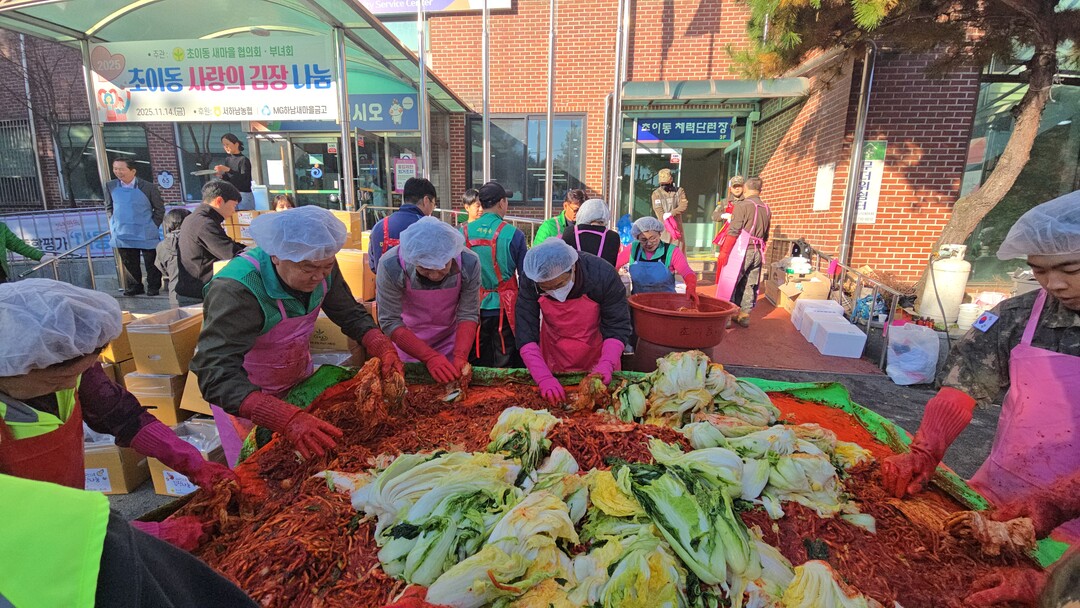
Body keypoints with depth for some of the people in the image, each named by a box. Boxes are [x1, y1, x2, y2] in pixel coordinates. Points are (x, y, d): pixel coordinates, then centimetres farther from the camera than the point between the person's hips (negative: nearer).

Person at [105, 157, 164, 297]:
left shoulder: (148, 187, -6)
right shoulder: (110, 186, 5)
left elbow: (159, 209, 0)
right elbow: (109, 207, 15)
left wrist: (152, 227, -5)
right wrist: (114, 224, 5)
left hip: (146, 234, -3)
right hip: (123, 234, 3)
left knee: (151, 262, 3)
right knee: (129, 264, 8)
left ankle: (153, 288, 13)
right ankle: (133, 288, 17)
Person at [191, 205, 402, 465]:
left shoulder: (322, 268, -18)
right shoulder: (236, 289, -36)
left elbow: (352, 315, -7)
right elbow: (218, 375, -42)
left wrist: (383, 349, -26)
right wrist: (286, 419, -55)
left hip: (299, 379, 6)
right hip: (243, 396, -5)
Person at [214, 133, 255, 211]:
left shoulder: (243, 160, -6)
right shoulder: (227, 159, 12)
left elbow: (244, 178, -17)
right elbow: (227, 179, 15)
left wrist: (228, 170, -21)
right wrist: (221, 175, -4)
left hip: (244, 195, -6)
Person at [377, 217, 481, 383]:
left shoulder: (469, 263, -24)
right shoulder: (391, 266, -29)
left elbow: (468, 315, -18)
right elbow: (390, 322, -25)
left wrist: (460, 356, -32)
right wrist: (430, 357, -34)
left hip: (450, 341, 1)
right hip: (406, 343, -1)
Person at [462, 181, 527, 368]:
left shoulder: (463, 232, -2)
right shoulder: (513, 234, -10)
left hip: (473, 308, 3)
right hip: (504, 309, -3)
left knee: (476, 364, 15)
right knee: (505, 365, 9)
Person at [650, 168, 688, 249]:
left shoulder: (679, 191, 7)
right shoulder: (656, 193, -1)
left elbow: (684, 205, -7)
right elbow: (658, 211, -11)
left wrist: (671, 213, -22)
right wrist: (668, 224, -22)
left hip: (677, 225, 2)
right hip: (663, 226, -2)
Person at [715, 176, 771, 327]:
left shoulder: (742, 205, -9)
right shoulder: (767, 209, 11)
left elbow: (733, 232, -15)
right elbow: (765, 235, 16)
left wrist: (724, 252, -13)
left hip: (740, 251, -6)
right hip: (757, 252, 6)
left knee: (729, 283, 1)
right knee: (750, 285, 12)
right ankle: (744, 316, 19)